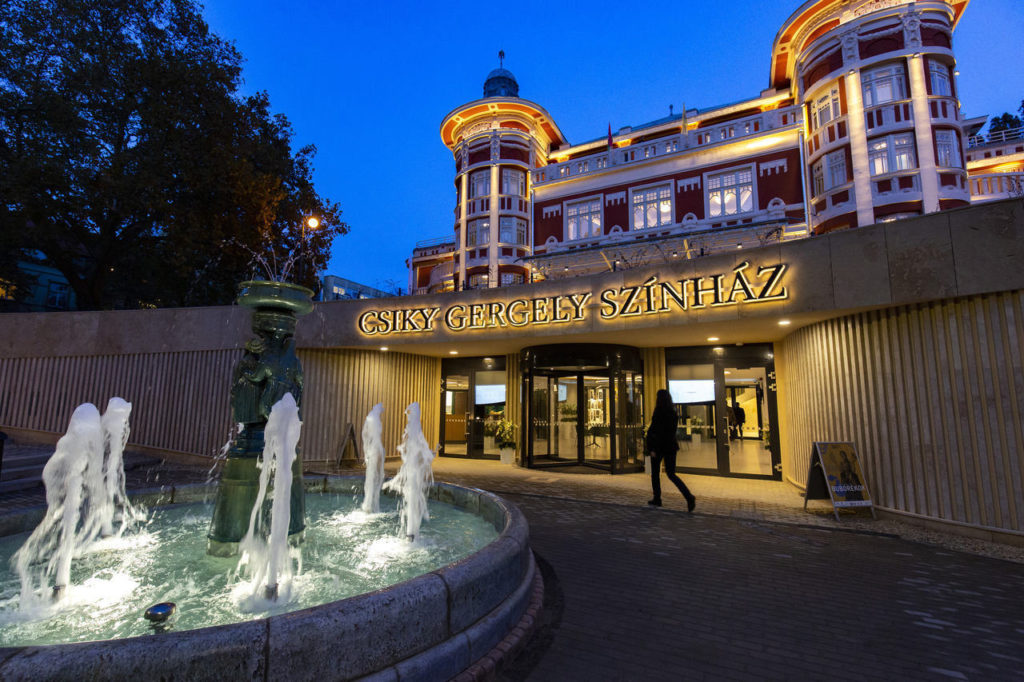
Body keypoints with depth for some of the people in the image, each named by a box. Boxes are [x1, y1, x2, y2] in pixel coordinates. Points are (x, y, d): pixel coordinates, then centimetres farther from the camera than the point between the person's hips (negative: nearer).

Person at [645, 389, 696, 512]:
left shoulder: (659, 412, -14)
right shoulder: (673, 413, 6)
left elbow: (656, 431, -19)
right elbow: (673, 430, 14)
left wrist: (653, 448, -16)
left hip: (659, 446, -6)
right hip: (671, 446, 6)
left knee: (655, 473, 13)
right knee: (671, 474, 8)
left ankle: (657, 499, 20)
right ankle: (689, 497, -8)